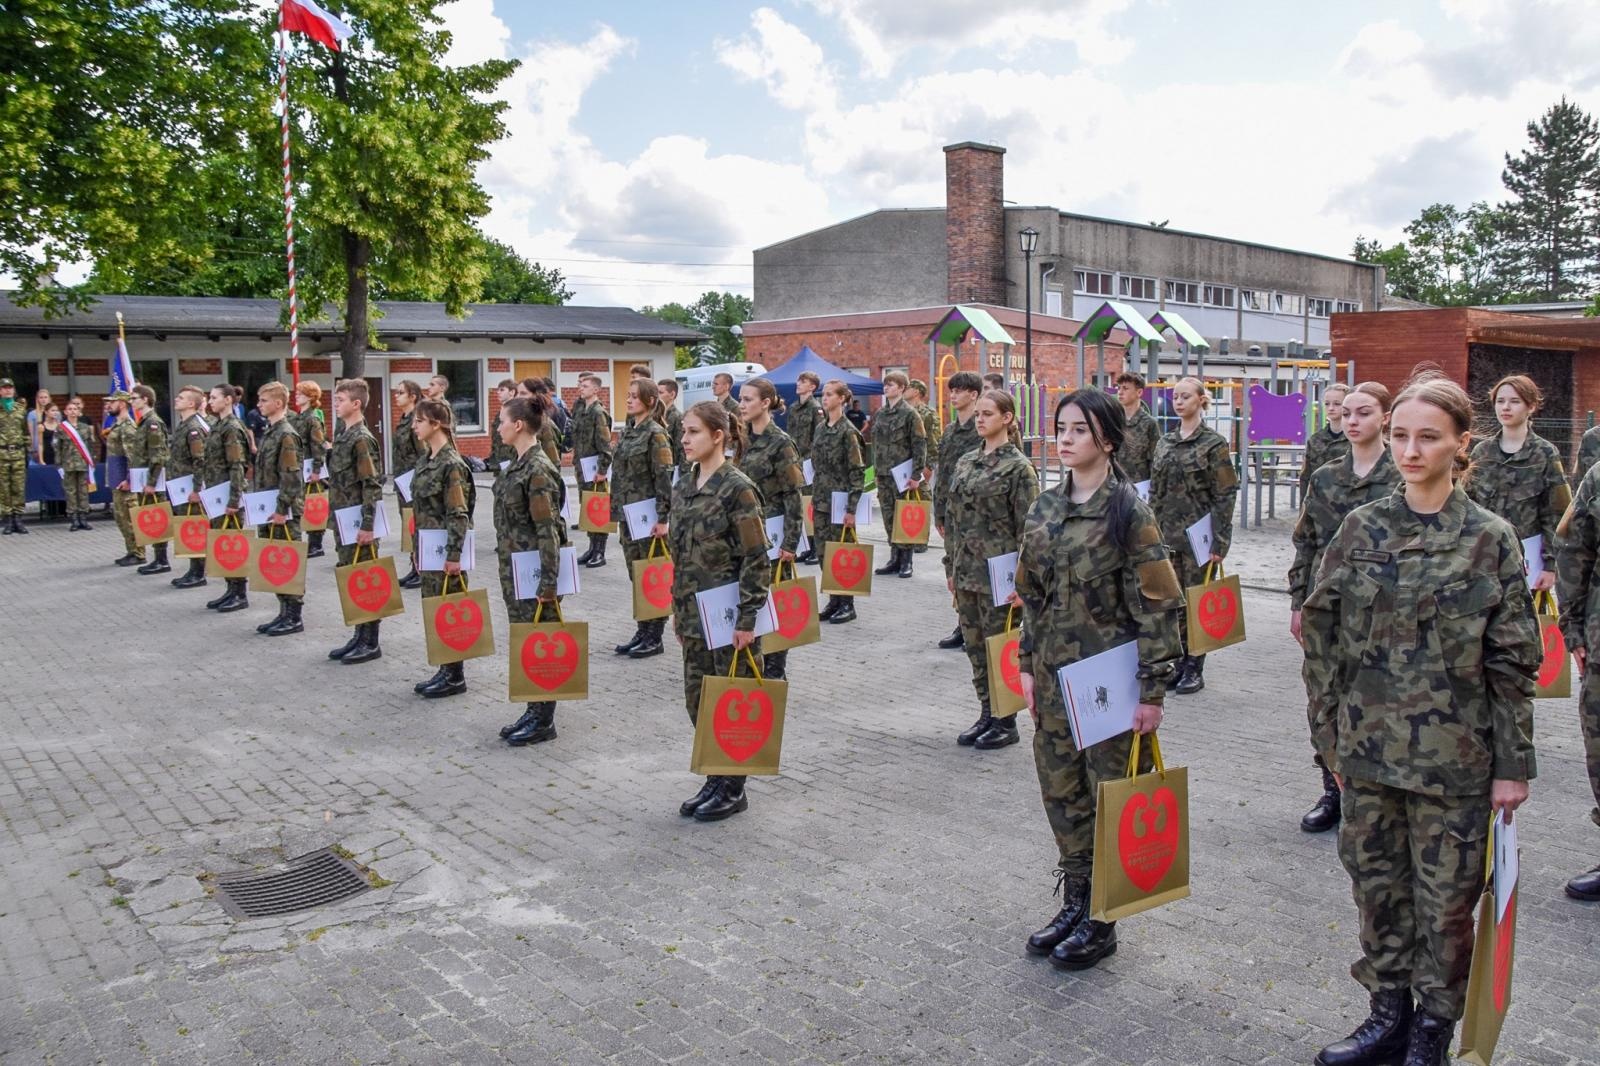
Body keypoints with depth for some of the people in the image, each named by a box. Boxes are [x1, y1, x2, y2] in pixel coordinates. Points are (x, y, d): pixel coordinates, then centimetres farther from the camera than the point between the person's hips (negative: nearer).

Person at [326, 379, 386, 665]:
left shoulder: (362, 439, -15)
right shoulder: (342, 435, 12)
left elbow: (372, 485, -19)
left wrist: (367, 526, -21)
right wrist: (335, 513, 18)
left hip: (359, 522, -9)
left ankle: (371, 643, 5)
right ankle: (359, 635, 23)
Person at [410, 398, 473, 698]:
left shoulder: (451, 463, -16)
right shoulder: (426, 459, 10)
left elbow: (458, 514, -18)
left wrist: (454, 555, -20)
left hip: (445, 548, -9)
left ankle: (455, 676, 9)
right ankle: (445, 670, 23)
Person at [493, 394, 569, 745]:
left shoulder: (538, 469, -18)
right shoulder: (519, 463, 10)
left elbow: (548, 530, -21)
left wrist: (548, 582, -22)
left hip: (533, 568, -9)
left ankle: (544, 721, 10)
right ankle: (533, 711, 25)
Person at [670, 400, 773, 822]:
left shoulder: (737, 488, -14)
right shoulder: (684, 487, 9)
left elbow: (756, 559, -16)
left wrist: (747, 618, -18)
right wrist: (678, 608, 15)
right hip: (694, 613, 8)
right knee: (696, 700, 12)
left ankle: (733, 788, 18)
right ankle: (714, 779, 27)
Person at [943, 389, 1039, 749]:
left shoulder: (1018, 467, -9)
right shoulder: (965, 462, 10)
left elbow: (1027, 528, -11)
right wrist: (951, 567, 13)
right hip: (967, 570, 7)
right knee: (974, 645, 13)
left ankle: (1006, 723, 15)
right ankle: (986, 714, 26)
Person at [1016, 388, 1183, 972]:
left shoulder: (1129, 512, -13)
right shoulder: (1044, 508, 6)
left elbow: (1158, 605, -13)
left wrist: (1152, 689, -14)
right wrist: (1028, 665, 10)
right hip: (1055, 676, 6)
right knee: (1061, 791, 14)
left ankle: (1102, 921, 21)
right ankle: (1074, 902, 31)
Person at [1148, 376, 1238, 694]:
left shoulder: (1213, 443, -6)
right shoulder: (1165, 443, 10)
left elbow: (1224, 496, -8)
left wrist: (1219, 541, -13)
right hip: (1167, 535, 5)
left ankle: (1195, 670, 12)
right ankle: (1179, 664, 19)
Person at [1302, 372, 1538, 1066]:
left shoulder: (1490, 539, -5)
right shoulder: (1361, 528, 1)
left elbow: (1513, 662, -3)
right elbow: (1323, 634, 5)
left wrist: (1513, 764, -3)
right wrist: (1328, 729, 5)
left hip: (1453, 757, -2)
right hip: (1368, 748, 3)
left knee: (1445, 901, 9)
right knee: (1376, 885, 14)